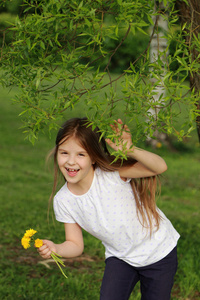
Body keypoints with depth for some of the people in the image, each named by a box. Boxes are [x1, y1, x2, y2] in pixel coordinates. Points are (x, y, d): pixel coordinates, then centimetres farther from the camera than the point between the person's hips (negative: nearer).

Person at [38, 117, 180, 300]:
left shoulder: (112, 173, -28)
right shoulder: (63, 201, -14)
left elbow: (160, 167, -37)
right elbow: (76, 245, -5)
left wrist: (130, 151, -54)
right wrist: (55, 249, -26)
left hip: (159, 252, -3)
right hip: (120, 257, 3)